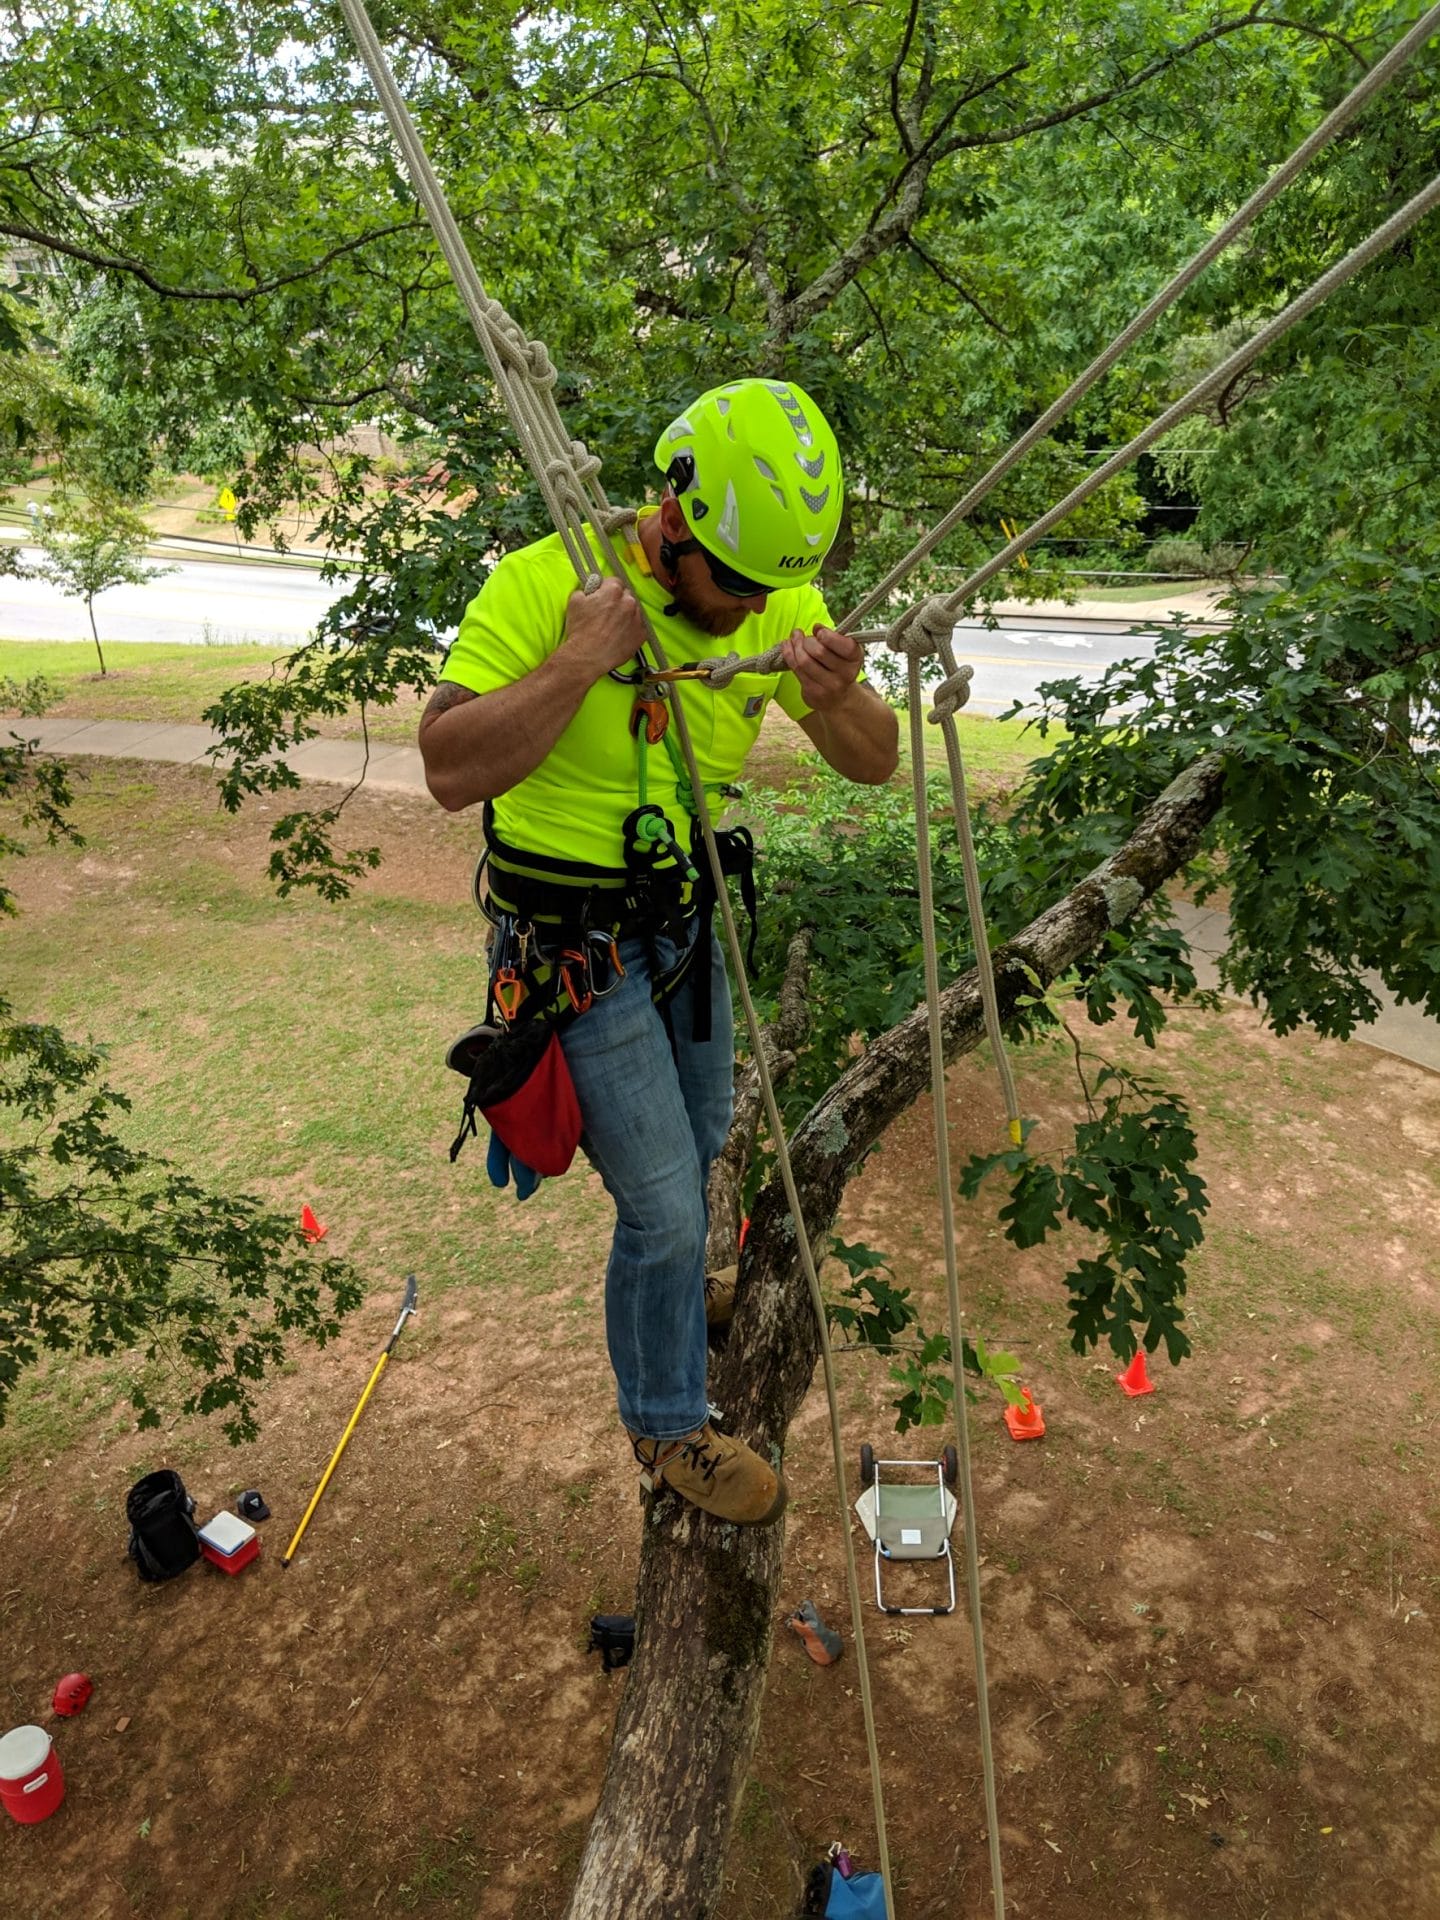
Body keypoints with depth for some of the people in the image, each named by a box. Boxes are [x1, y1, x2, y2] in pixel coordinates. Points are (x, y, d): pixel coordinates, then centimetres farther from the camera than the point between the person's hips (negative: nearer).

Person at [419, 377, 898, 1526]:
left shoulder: (781, 604, -8)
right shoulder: (548, 583, -24)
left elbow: (875, 765, -7)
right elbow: (450, 770, -29)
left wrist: (835, 697, -28)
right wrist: (579, 661, -36)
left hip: (687, 918, 6)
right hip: (578, 946, -6)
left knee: (697, 1143, 26)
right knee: (666, 1201, 0)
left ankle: (664, 1289, 58)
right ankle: (666, 1426, 25)